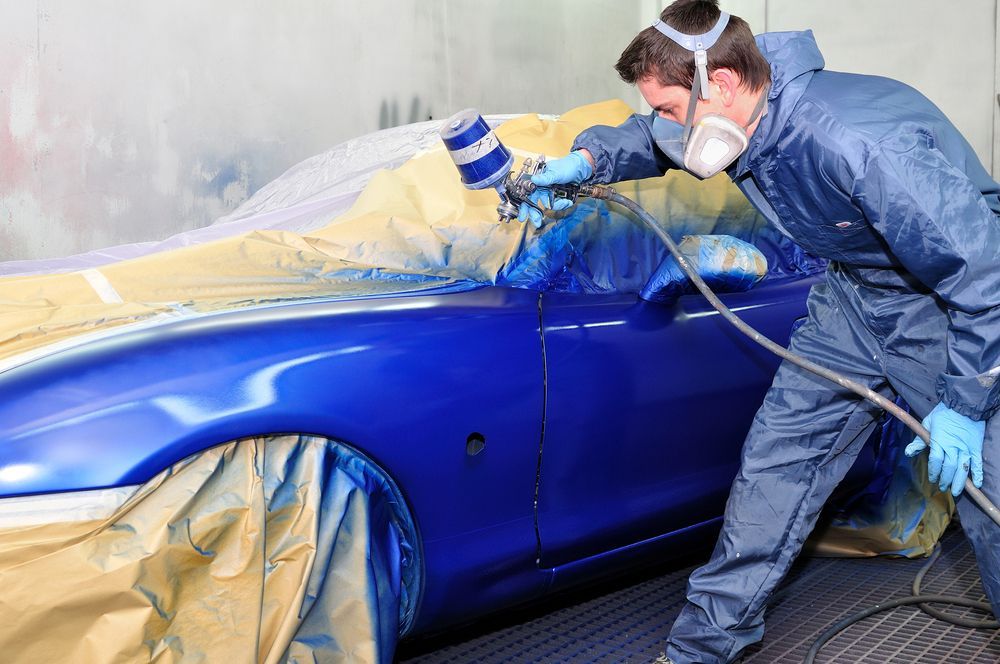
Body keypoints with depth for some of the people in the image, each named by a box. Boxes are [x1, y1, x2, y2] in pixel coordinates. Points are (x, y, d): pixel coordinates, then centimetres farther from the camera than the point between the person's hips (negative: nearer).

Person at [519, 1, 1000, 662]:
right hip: (856, 294, 7)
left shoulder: (859, 147, -37)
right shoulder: (742, 117, -12)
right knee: (774, 461, 6)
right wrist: (586, 161, -3)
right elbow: (653, 139, 14)